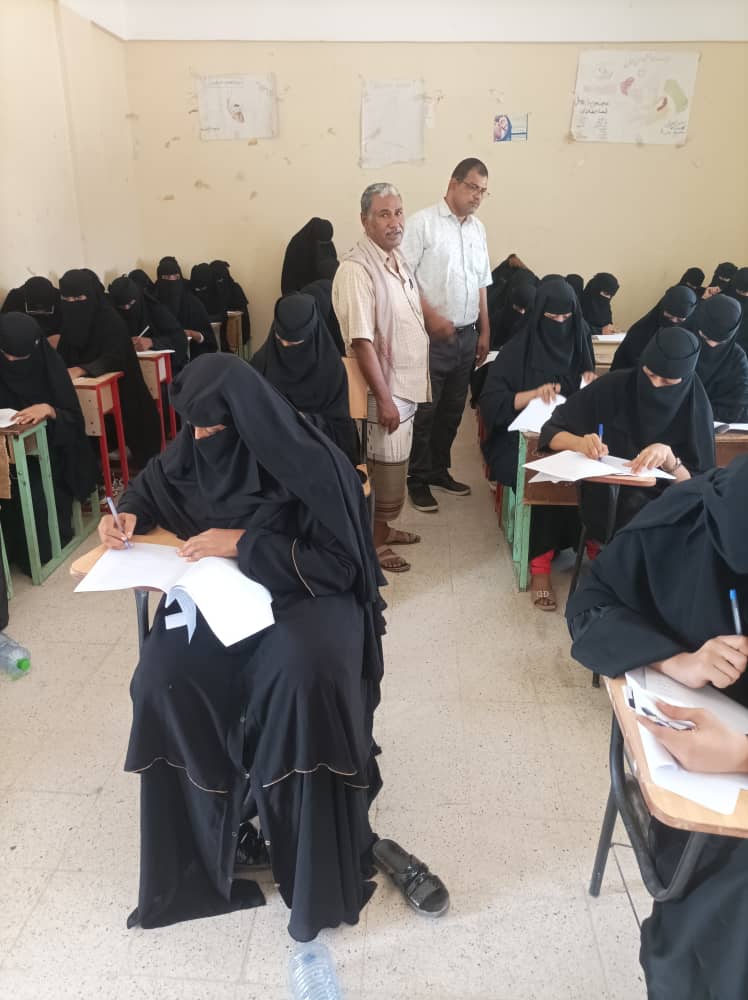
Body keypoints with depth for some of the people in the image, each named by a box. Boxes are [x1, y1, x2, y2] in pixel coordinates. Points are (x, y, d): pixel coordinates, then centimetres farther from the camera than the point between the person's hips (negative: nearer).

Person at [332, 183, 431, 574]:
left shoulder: (397, 259, 9)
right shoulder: (356, 269, -20)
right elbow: (361, 341, -24)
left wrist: (403, 392, 17)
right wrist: (384, 398, -25)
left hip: (406, 384, 9)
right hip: (384, 389, -9)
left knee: (396, 465, 19)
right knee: (386, 470, 2)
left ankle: (383, 528, 35)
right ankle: (371, 543, 18)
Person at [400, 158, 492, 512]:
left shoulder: (477, 228, 13)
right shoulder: (422, 223, -7)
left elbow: (481, 284, 18)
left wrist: (484, 331, 15)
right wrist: (431, 317, -18)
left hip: (466, 336, 7)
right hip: (432, 336, -6)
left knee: (452, 411, 14)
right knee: (423, 412, 1)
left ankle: (439, 470, 29)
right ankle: (418, 480, 14)